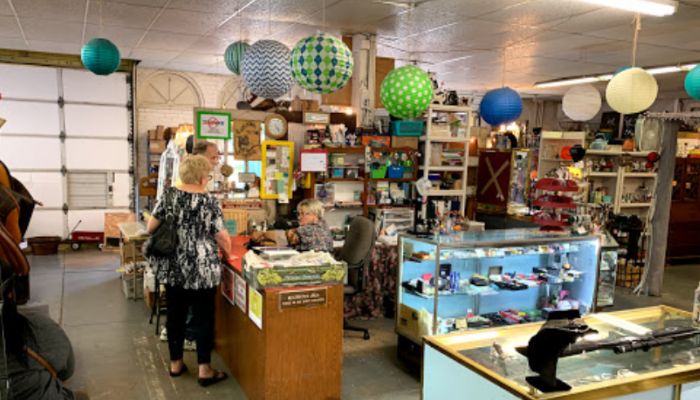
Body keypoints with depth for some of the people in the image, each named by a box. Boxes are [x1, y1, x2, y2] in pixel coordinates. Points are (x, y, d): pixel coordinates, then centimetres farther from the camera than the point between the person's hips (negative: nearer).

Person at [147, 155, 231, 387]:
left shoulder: (169, 196, -1)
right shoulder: (209, 201, -11)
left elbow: (151, 228, 2)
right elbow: (222, 237, -9)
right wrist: (227, 251, 11)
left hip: (172, 268, 4)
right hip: (202, 270, -4)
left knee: (175, 314, 16)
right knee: (203, 317, 5)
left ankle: (175, 363, 27)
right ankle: (204, 370, 10)